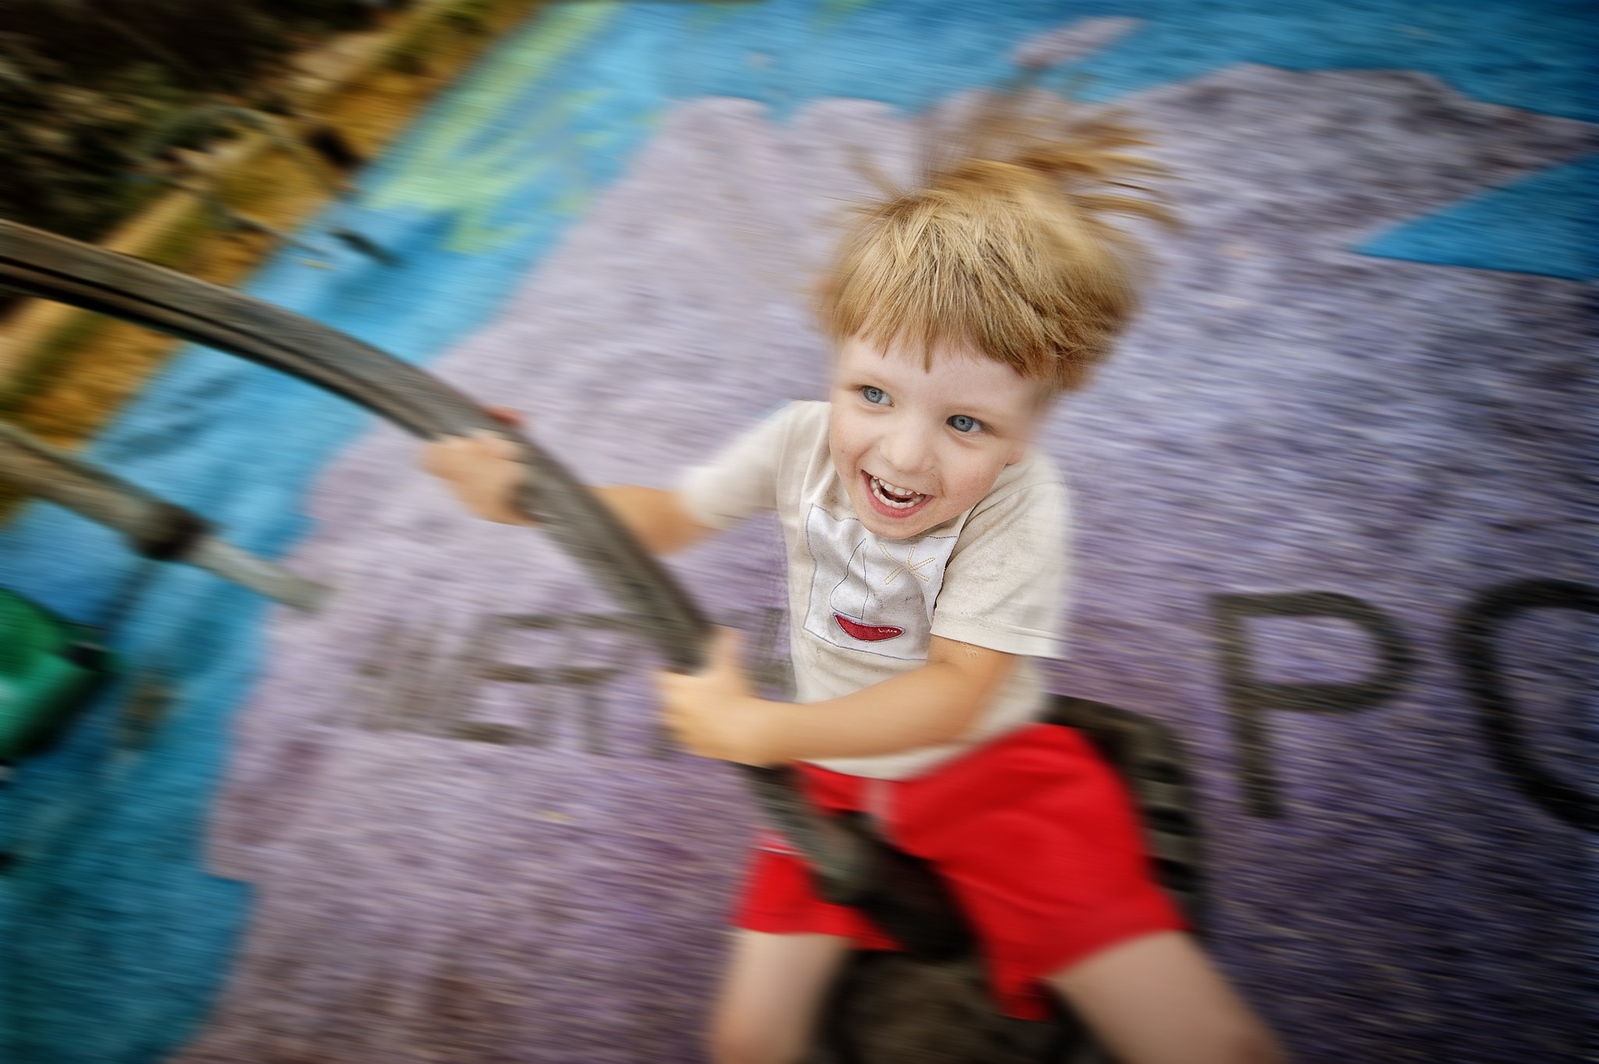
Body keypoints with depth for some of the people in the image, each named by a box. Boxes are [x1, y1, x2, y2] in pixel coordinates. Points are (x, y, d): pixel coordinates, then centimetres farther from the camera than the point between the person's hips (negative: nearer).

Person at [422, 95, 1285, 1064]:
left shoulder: (1021, 503, -25)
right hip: (833, 780, 3)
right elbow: (668, 519, -3)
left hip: (991, 774, -2)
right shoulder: (803, 441, -16)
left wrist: (757, 729, -34)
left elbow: (953, 695, -28)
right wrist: (528, 494, -19)